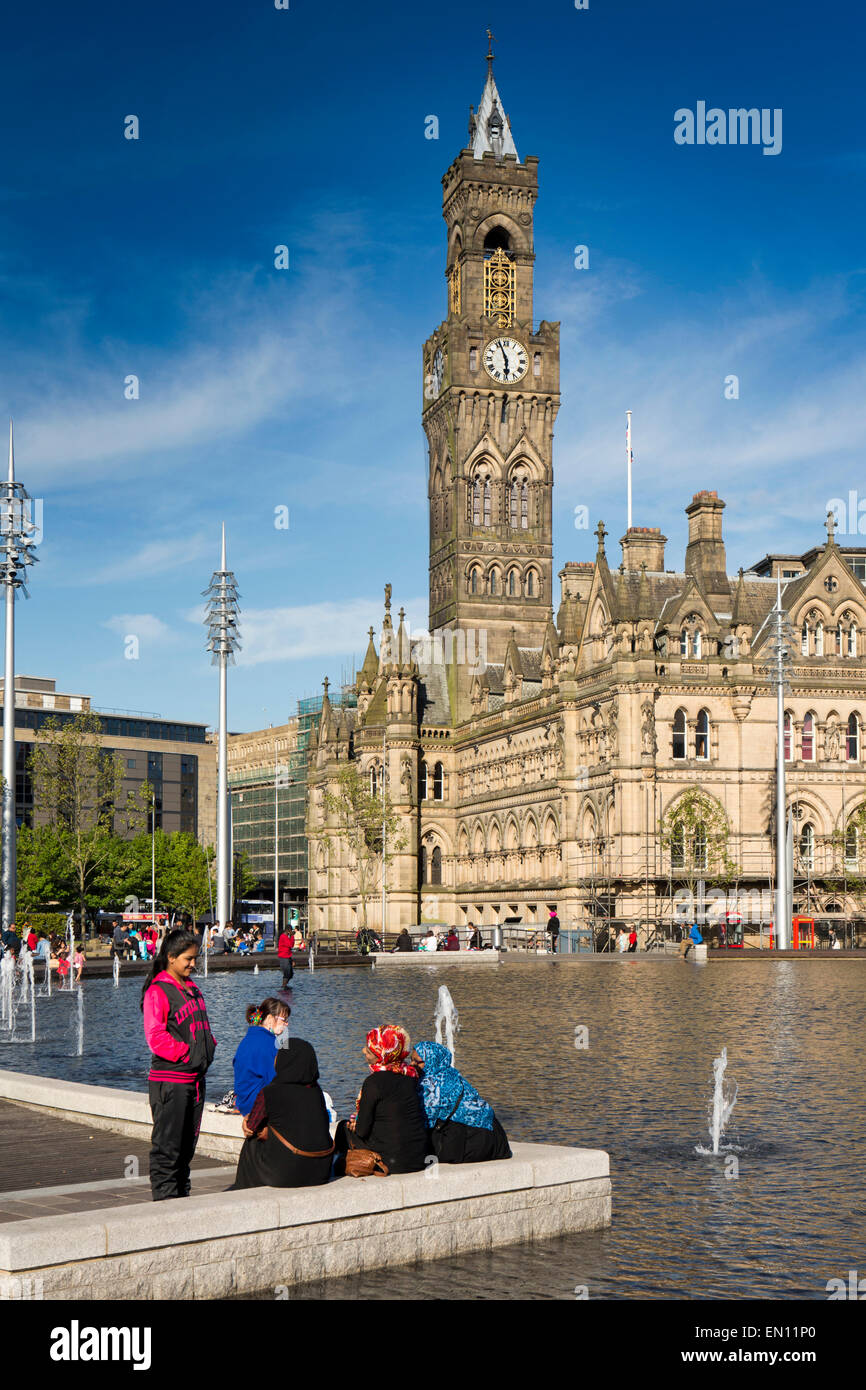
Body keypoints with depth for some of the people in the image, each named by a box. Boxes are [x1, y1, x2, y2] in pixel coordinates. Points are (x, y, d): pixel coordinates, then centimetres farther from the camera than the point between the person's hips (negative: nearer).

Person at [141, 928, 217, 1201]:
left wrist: (209, 1046, 7)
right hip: (169, 1079, -8)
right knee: (168, 1143, -3)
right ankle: (164, 1197, 4)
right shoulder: (157, 991, -11)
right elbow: (156, 1037, -18)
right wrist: (187, 1053, -18)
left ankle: (182, 1194, 22)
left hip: (195, 1077, 8)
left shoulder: (192, 989, 16)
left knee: (188, 1142, 13)